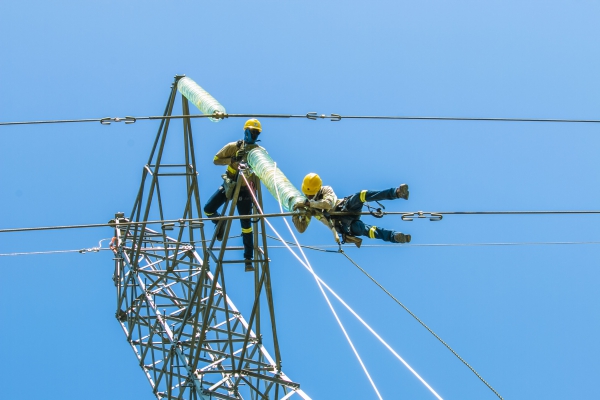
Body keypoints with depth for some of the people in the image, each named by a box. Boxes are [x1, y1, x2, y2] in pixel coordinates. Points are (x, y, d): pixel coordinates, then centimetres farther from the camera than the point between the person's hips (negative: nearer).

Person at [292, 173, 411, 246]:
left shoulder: (326, 190, 2)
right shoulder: (308, 208, 11)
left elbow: (328, 203, -20)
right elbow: (301, 229, 8)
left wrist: (307, 203, -24)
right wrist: (295, 218, -14)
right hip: (341, 225, 1)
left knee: (360, 196, -33)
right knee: (364, 229, -31)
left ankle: (396, 192, -46)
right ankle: (394, 236, -47)